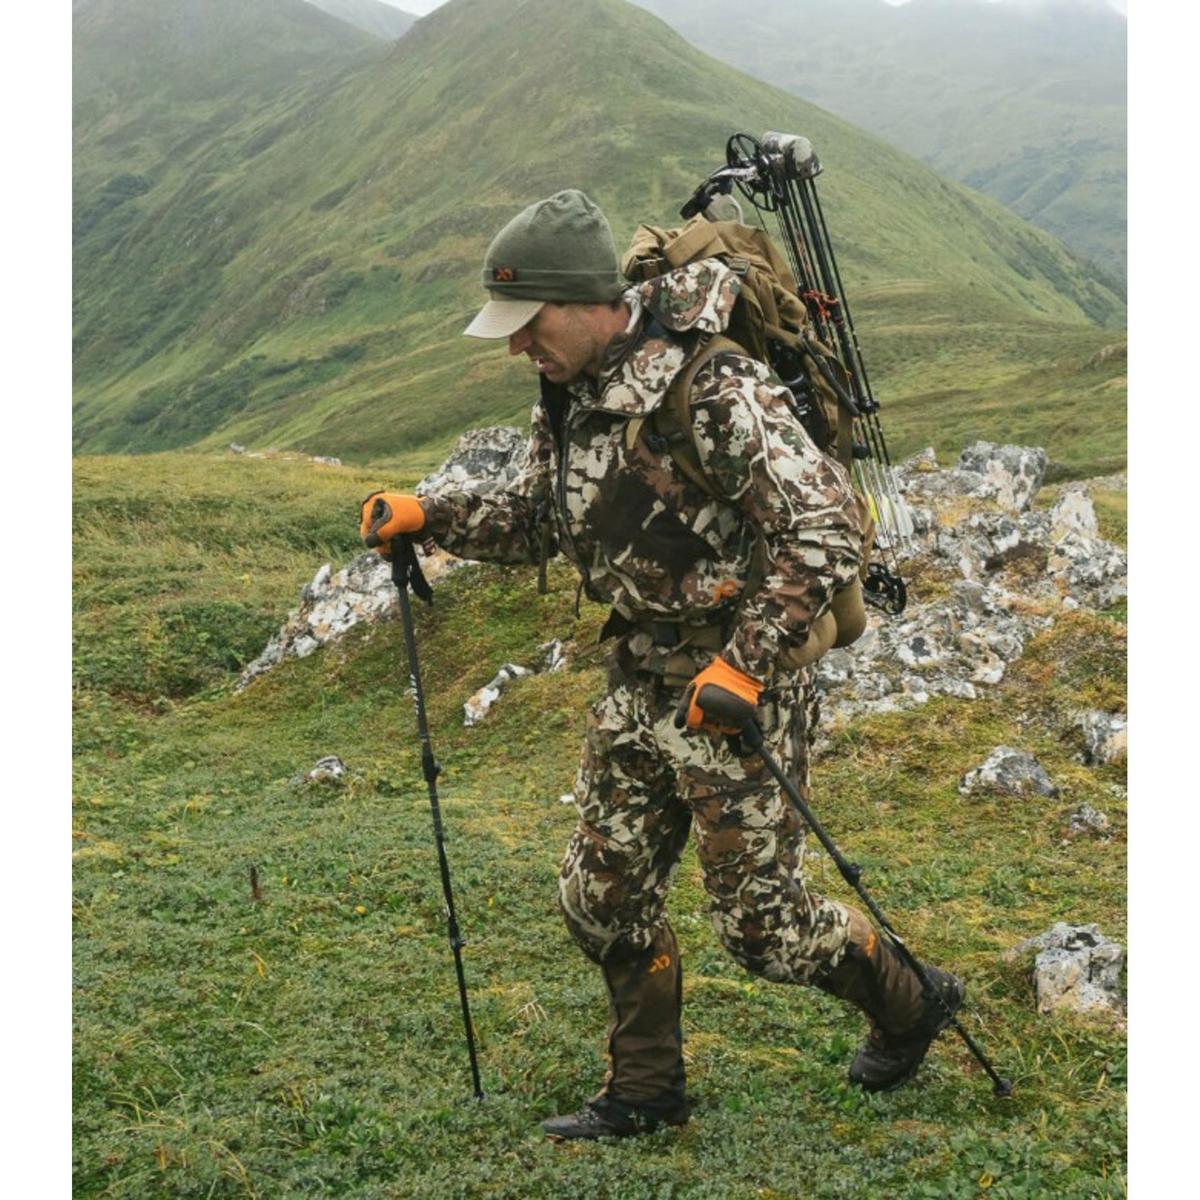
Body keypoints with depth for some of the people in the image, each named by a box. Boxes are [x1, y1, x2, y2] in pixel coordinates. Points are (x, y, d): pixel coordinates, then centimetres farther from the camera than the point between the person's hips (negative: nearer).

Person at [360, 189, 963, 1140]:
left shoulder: (711, 388, -23)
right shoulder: (572, 395, 4)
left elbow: (827, 530, -25)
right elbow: (532, 521, 17)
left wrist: (743, 665, -29)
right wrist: (426, 516, 1)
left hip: (735, 689, -8)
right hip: (638, 686, 8)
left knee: (760, 924, 3)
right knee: (603, 898, 14)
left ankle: (910, 1001, 31)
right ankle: (645, 1091, 33)